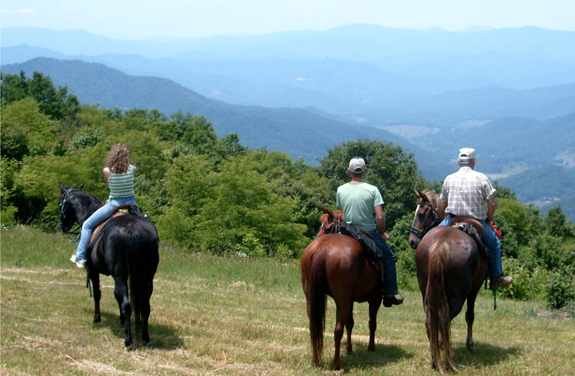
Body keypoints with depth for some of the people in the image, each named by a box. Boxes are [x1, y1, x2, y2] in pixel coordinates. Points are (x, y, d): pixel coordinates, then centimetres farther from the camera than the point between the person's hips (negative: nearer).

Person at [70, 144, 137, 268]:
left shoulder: (107, 171, -9)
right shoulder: (131, 169, -2)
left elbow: (109, 185, 6)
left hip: (114, 205, -3)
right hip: (131, 204, 3)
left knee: (87, 225, 13)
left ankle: (80, 257, 13)